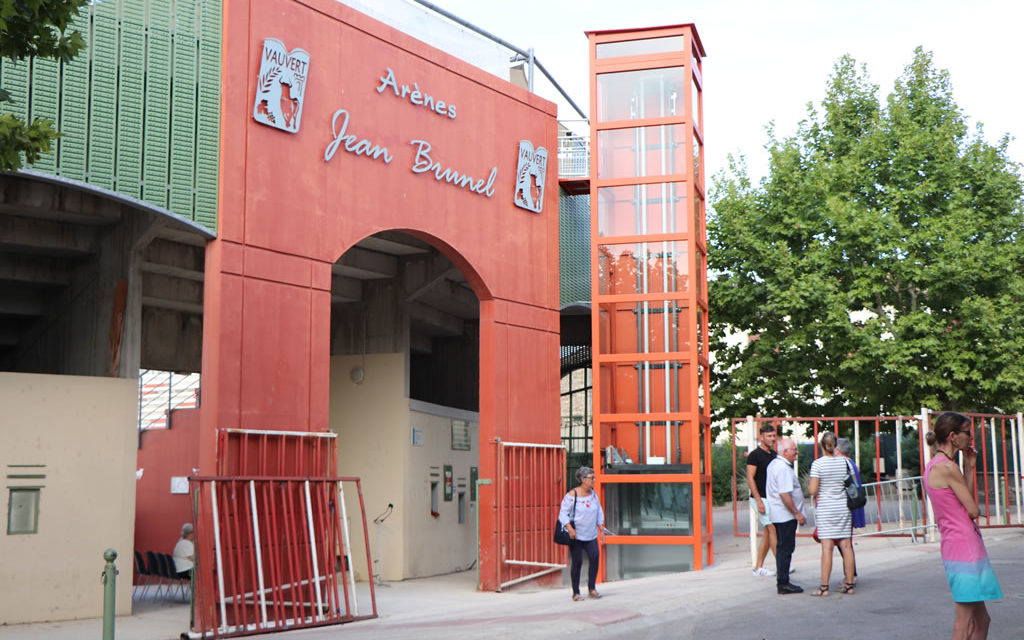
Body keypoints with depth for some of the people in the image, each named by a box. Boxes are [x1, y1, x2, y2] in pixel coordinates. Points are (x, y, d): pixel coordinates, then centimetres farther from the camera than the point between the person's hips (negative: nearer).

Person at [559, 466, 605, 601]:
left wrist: (601, 527, 13)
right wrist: (570, 529, -23)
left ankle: (592, 587, -3)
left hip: (591, 535, 5)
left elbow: (599, 512, 19)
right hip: (575, 535, -5)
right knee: (577, 562, -1)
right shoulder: (572, 495, -11)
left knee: (595, 556, -16)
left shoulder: (593, 493, 8)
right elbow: (563, 514, -12)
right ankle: (576, 593, 11)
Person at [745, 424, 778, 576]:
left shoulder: (774, 455, 13)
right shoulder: (755, 455, -10)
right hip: (761, 499, -8)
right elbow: (750, 479, -14)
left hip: (772, 498, 8)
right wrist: (759, 501, -19)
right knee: (773, 529, -11)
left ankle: (758, 567, 12)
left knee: (768, 532, 7)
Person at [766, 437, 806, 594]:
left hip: (777, 514, 10)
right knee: (785, 548, -6)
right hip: (786, 515, -10)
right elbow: (784, 494, -25)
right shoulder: (783, 468, -19)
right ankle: (783, 584, -4)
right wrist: (797, 513, -18)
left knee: (782, 547, 15)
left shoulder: (774, 464, 14)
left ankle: (782, 582, 21)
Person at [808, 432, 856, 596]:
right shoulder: (845, 462, 1)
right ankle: (849, 584, 12)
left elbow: (813, 490, -13)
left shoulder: (817, 464, -11)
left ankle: (824, 587, -2)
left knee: (827, 547, -4)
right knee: (846, 546, 8)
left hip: (825, 509, -4)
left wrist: (809, 486, 8)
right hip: (843, 508, 4)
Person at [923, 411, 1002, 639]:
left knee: (981, 620, 16)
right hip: (964, 546, -10)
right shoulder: (948, 467, -16)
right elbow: (973, 510, -12)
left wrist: (969, 468, 13)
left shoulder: (933, 466, 14)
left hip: (955, 547, 10)